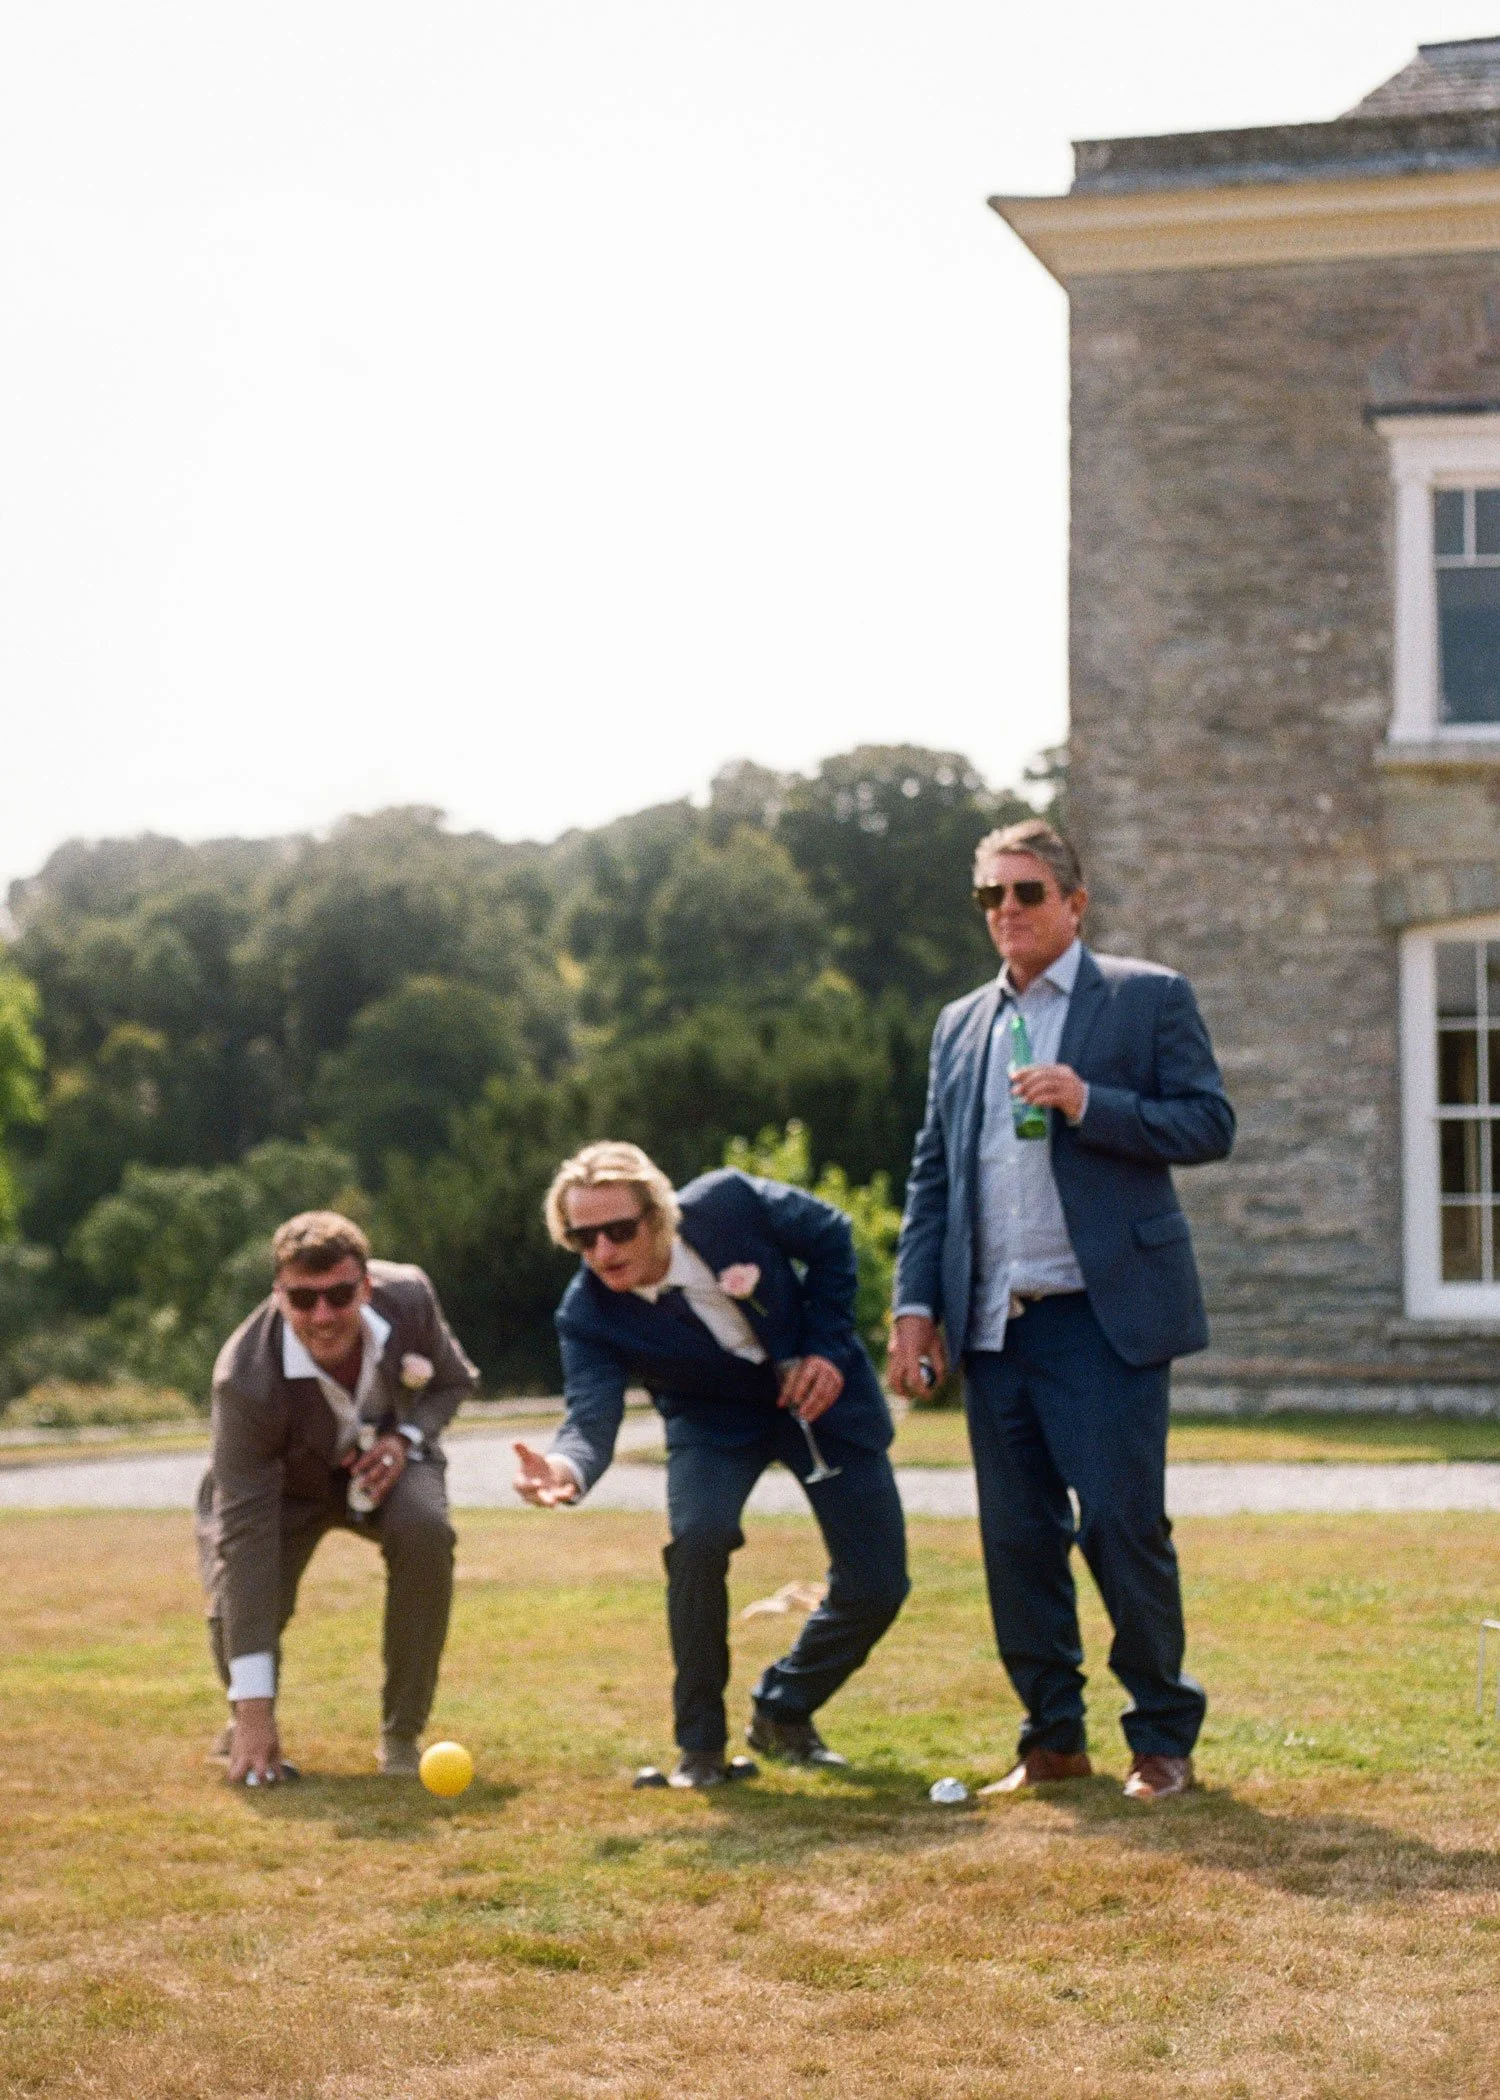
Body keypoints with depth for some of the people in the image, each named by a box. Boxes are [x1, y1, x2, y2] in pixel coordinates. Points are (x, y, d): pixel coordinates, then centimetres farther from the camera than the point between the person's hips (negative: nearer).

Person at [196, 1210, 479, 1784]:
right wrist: (254, 1708, -41)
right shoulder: (246, 1379, -38)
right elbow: (246, 1532, -39)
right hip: (285, 1485, -2)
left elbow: (454, 1381, -2)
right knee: (236, 1610, -25)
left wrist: (406, 1437, -27)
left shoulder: (410, 1296, -27)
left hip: (381, 1462, 2)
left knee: (425, 1531, -32)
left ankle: (401, 1737, -14)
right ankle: (247, 1728, 14)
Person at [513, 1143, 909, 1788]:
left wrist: (827, 1345, -15)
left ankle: (782, 1714, 21)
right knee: (698, 1534, -32)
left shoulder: (727, 1202, -26)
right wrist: (567, 1466, -61)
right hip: (715, 1418, -1)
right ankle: (701, 1745, -14)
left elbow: (830, 1234, -8)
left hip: (820, 1388, 1)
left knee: (875, 1586, -5)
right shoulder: (587, 1316, -26)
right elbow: (593, 1414, -38)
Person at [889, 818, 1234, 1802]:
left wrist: (1090, 1104, -16)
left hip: (1106, 1314, -5)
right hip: (994, 1324, 5)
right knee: (1017, 1538, 5)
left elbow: (1212, 1124, -3)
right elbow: (933, 1174, 17)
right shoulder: (961, 1026, 18)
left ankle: (1164, 1737, 7)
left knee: (1122, 1526, -7)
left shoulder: (1150, 998, 4)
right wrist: (917, 1303, 7)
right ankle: (1052, 1737, 16)